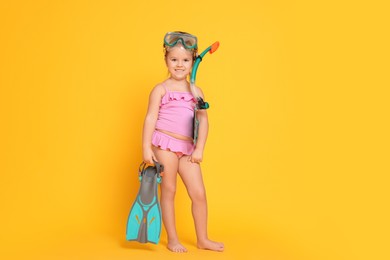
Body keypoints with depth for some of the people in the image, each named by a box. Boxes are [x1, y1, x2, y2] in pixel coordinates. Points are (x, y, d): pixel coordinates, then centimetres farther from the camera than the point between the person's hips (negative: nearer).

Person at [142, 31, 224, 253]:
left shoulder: (196, 91, 9)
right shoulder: (161, 89, -1)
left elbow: (203, 120, 6)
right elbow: (150, 118, -5)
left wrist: (199, 149, -2)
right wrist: (146, 148, -11)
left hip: (187, 147, 4)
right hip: (164, 145, -4)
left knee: (199, 193, 5)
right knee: (169, 191, 6)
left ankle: (203, 239, 20)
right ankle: (172, 239, 19)